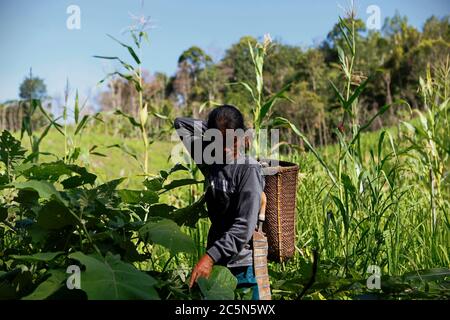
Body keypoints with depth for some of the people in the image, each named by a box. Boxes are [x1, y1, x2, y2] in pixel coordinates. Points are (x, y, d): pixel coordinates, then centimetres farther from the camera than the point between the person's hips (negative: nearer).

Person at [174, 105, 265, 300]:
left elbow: (244, 226, -21)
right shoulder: (210, 161, 2)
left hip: (243, 264, -6)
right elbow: (181, 124, 13)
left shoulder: (249, 169, -15)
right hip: (216, 260, 6)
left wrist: (210, 257, -28)